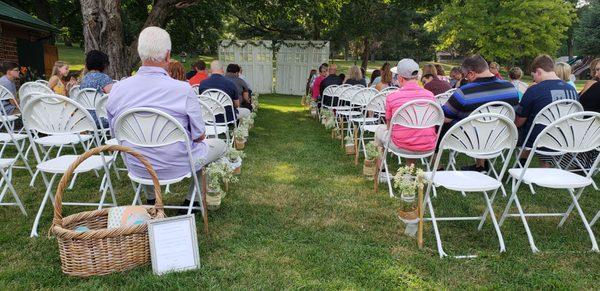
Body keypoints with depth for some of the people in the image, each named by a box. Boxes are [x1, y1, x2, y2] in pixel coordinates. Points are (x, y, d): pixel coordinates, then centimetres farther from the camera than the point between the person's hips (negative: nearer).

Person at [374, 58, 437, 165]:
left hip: (402, 146, -3)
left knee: (380, 129, 26)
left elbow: (389, 125, 2)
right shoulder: (430, 95, -4)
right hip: (428, 147, 3)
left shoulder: (391, 97, -12)